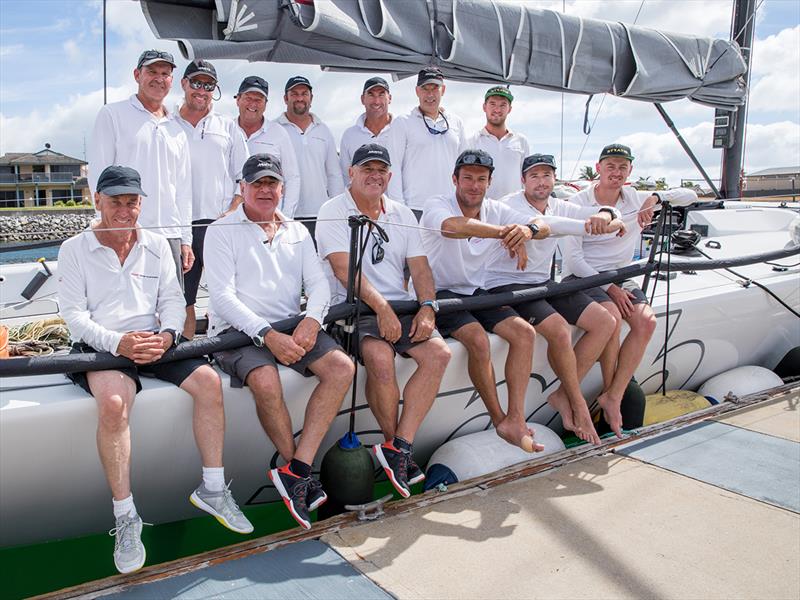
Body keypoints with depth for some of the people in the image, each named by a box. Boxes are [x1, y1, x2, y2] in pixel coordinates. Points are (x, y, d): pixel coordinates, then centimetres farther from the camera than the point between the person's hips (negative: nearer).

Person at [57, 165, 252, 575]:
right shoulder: (75, 249, 6)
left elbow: (173, 300, 9)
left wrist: (166, 334, -13)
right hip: (100, 346, -3)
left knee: (208, 379, -21)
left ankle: (212, 489, -9)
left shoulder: (157, 245, 15)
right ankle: (125, 517, -22)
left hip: (153, 342, 4)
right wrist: (118, 342, -20)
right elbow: (74, 314, -3)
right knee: (113, 402, -34)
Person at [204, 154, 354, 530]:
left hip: (291, 328, 5)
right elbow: (223, 296, -9)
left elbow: (318, 283, 10)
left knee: (342, 367, -20)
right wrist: (267, 335, -21)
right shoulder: (222, 232, 3)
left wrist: (311, 320, -13)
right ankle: (303, 474, -12)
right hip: (237, 330, -4)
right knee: (266, 381, -34)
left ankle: (295, 471, -22)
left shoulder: (297, 232, 18)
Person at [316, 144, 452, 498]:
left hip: (400, 307, 6)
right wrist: (381, 308, -22)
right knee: (380, 357, -32)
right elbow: (344, 268, -13)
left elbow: (419, 266, 10)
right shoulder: (333, 211, 1)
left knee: (439, 353, -19)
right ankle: (394, 443, -10)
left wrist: (427, 306, -9)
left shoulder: (402, 215, 18)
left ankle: (398, 447, -17)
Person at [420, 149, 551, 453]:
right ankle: (498, 418, -10)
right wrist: (507, 233, -41)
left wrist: (527, 229, -30)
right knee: (478, 339, -29)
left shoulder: (495, 210, 6)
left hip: (475, 292, 6)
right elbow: (454, 226, -36)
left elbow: (543, 227, -5)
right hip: (438, 293, -6)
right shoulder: (436, 205, -10)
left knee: (525, 333, -14)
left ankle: (515, 420, -15)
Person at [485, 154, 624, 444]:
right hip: (505, 285, -8)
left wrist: (605, 215, -25)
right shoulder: (510, 205, -12)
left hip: (543, 283, 8)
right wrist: (592, 226, -41)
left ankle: (563, 395, -2)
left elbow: (612, 214, 1)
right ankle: (578, 403, -5)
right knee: (559, 330, -30)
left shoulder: (558, 206, 10)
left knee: (605, 322, -4)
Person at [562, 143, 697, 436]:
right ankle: (609, 389, -13)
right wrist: (608, 287, -18)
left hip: (620, 277, 5)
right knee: (612, 316, -33)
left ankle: (613, 397, -19)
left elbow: (690, 195, 5)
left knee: (646, 321, -23)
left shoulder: (635, 199, 7)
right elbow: (573, 258, -12)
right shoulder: (578, 203, -6)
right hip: (582, 277, -5)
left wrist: (655, 197, -14)